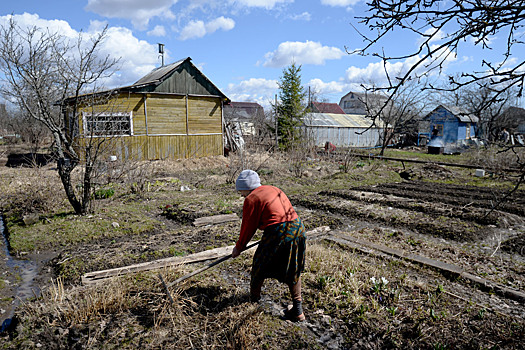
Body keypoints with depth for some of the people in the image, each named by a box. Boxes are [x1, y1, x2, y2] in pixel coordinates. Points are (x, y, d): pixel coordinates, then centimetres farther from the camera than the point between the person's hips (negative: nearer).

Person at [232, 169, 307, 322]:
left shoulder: (251, 199, -3)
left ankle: (254, 296, 39)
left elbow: (248, 227, 2)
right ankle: (297, 310, 22)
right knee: (293, 270, 20)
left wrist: (238, 247, 17)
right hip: (298, 229, 8)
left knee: (260, 265, 17)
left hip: (278, 233, -7)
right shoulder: (274, 189, 19)